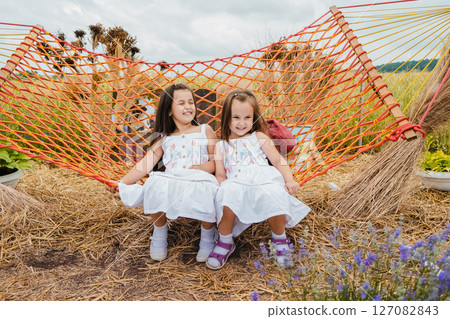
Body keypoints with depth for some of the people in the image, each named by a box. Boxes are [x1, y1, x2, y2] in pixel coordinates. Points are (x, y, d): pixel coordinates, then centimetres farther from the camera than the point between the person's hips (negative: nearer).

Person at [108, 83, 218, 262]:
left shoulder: (205, 130, 14)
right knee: (155, 183, -31)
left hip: (199, 180, -1)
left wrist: (198, 168, -10)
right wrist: (122, 183, 0)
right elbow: (145, 165, 11)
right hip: (171, 182, 2)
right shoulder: (164, 138, 18)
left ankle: (208, 233, -1)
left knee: (205, 190, -35)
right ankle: (159, 233, 0)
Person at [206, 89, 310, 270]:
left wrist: (290, 180, -5)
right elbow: (220, 175, 17)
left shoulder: (259, 138, 19)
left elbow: (278, 161, 12)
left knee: (276, 200, -32)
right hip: (236, 186, 1)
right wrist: (225, 188, -6)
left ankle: (280, 241, 2)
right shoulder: (221, 146, 22)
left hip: (264, 182, 0)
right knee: (228, 200, -34)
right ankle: (225, 243, -6)